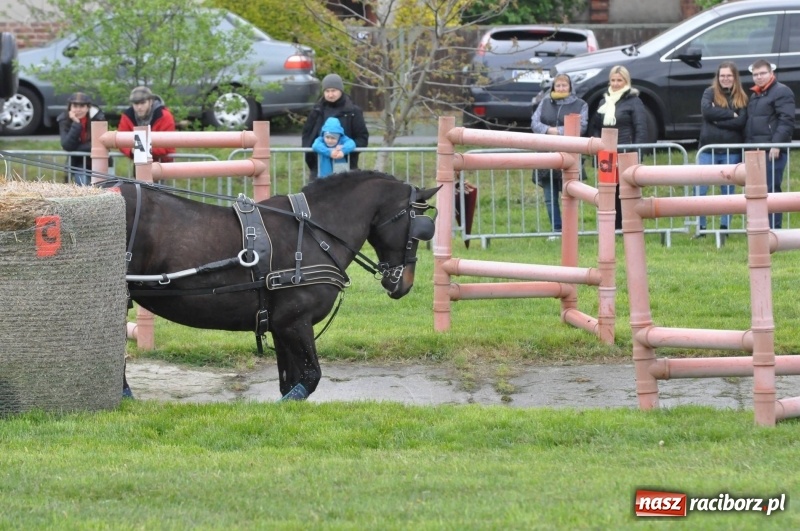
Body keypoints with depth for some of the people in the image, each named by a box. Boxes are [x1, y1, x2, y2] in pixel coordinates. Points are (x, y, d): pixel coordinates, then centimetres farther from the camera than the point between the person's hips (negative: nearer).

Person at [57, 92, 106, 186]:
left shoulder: (97, 116, -15)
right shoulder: (64, 120, -11)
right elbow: (67, 146, -22)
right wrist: (76, 123, -29)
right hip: (78, 164, 0)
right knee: (83, 186, -20)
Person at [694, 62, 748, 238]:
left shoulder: (741, 98, 5)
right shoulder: (710, 93, 5)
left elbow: (741, 121, -9)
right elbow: (706, 110, -14)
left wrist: (718, 120, -13)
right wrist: (730, 114, -13)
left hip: (731, 151, 0)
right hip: (708, 149, 0)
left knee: (728, 190, 6)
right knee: (700, 189, -4)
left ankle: (725, 227, 14)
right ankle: (700, 227, 2)